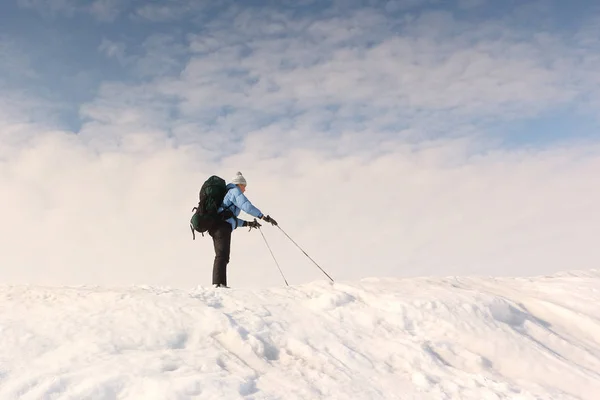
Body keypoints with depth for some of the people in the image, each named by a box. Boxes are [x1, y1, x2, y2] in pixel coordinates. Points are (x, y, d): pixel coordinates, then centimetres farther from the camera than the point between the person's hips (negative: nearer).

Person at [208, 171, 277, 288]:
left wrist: (247, 223, 30)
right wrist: (264, 217, -12)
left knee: (222, 256, 7)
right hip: (223, 227, -10)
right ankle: (219, 283, -29)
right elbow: (247, 206, -12)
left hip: (216, 226, 10)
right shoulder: (235, 191, 4)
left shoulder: (227, 194, 33)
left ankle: (217, 284, 1)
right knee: (222, 255, -19)